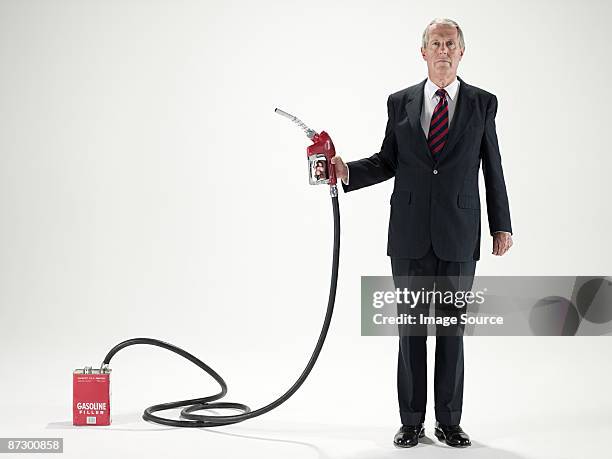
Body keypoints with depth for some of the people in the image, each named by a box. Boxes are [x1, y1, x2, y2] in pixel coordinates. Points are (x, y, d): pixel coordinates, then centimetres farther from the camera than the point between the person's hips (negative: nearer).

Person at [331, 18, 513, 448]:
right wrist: (347, 170, -8)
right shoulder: (400, 102, 7)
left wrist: (502, 226, 4)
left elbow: (492, 168, 5)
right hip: (410, 235, 1)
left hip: (459, 234, -1)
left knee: (453, 328, 6)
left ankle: (449, 421, 17)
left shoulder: (483, 103, 4)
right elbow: (388, 161, 9)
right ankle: (412, 421, 16)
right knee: (411, 327, 6)